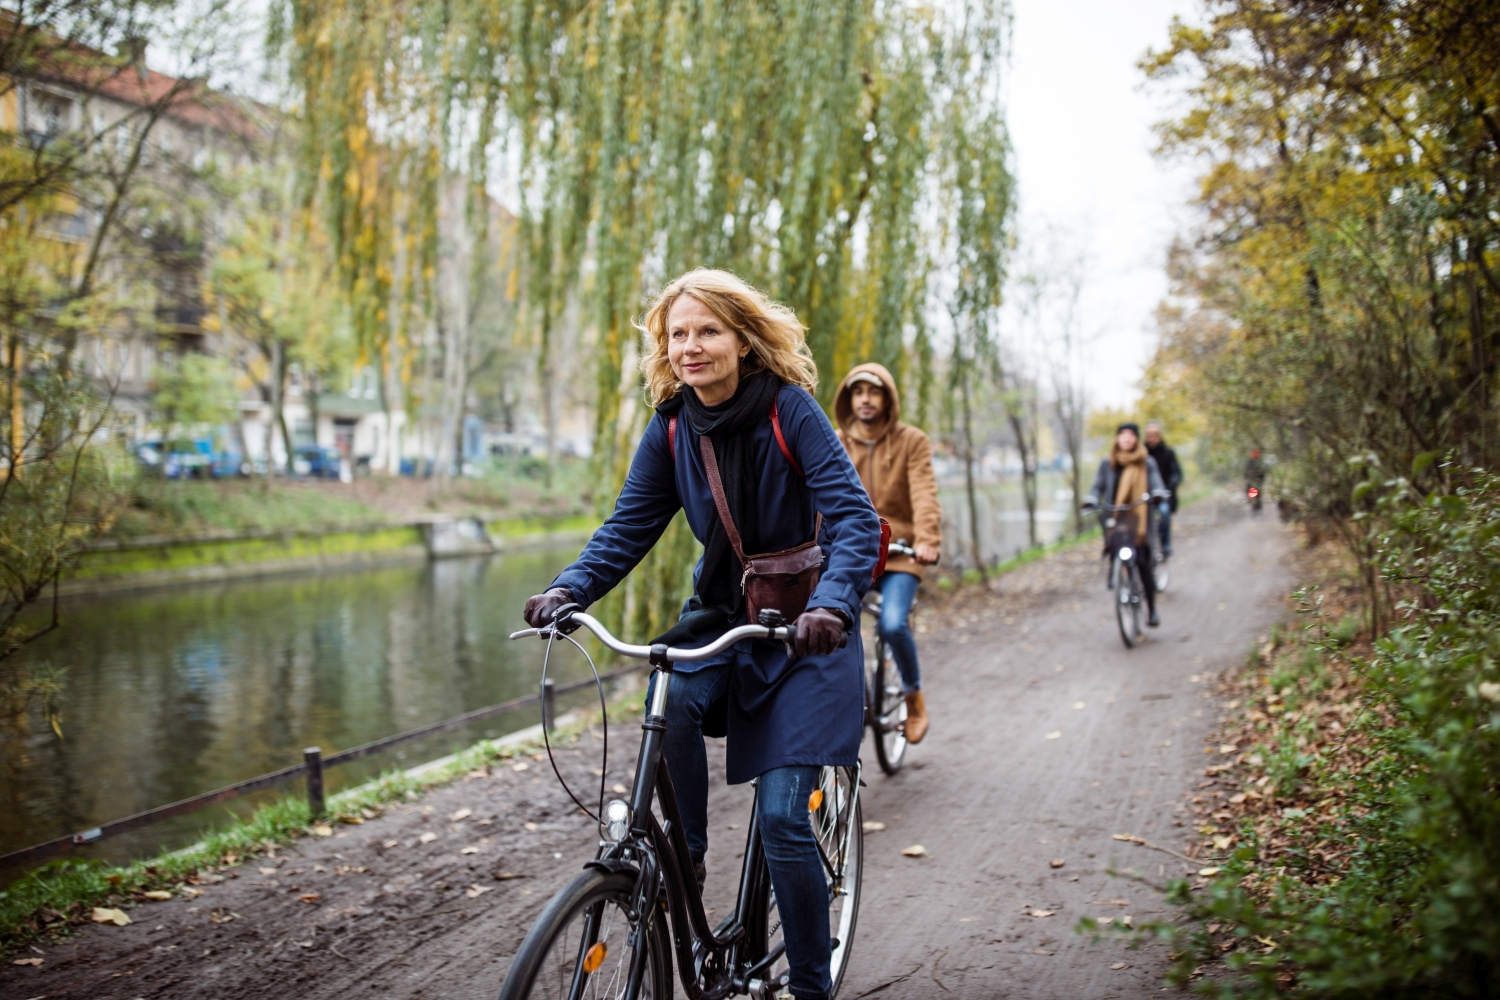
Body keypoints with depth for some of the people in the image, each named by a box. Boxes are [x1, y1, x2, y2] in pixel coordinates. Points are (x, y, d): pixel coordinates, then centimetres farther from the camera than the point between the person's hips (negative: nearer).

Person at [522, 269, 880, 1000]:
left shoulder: (788, 409, -16)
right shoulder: (670, 429, -2)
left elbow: (854, 517, -23)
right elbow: (628, 528, -1)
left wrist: (832, 604, -40)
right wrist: (568, 590, -19)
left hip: (804, 632, -4)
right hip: (721, 614, 4)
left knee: (780, 815, -10)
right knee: (672, 703, -30)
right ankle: (685, 860, -4)